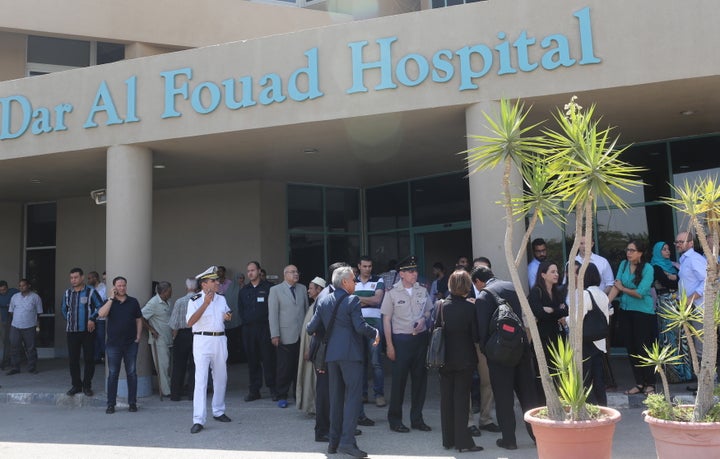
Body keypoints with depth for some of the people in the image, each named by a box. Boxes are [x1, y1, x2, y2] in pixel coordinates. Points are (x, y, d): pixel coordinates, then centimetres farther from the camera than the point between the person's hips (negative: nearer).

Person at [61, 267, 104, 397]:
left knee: (89, 359, 0)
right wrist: (69, 321, 15)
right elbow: (64, 309, 23)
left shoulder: (91, 292, -3)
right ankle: (76, 385, 17)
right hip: (72, 331, 4)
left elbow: (100, 306, -5)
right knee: (72, 359, 6)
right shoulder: (67, 293, 10)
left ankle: (87, 386, 10)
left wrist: (92, 319, -13)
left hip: (87, 331, -4)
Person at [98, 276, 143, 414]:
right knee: (113, 374, 3)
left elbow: (139, 320, 10)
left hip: (131, 343, 1)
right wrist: (111, 298, -15)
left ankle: (132, 403, 11)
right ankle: (111, 404, 10)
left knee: (131, 373, 4)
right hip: (113, 343, -1)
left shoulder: (133, 302, 7)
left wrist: (138, 336, 1)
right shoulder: (109, 302, 4)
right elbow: (101, 314, -16)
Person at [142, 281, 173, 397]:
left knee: (167, 365, 12)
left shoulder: (166, 303, 12)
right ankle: (166, 391, 3)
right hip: (159, 339, -8)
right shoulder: (153, 303, -13)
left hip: (168, 339, 8)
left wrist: (173, 332, 10)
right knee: (162, 365, -3)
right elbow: (141, 317, -17)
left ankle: (170, 389, 20)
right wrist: (151, 330, -13)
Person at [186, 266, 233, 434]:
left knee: (220, 378, 14)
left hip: (220, 340, 6)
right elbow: (190, 322, -19)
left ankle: (218, 412, 30)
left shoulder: (221, 298, 11)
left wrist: (228, 316, 1)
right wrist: (205, 303, -23)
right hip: (202, 340, -6)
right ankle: (198, 420, -7)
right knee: (201, 380, -10)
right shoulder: (195, 300, -8)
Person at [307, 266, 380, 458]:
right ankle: (347, 441, -10)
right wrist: (375, 332, 0)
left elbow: (311, 328, 9)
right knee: (353, 396, -3)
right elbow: (360, 327, -17)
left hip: (331, 354, 6)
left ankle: (334, 442, 17)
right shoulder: (352, 300, -9)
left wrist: (319, 333, 30)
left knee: (336, 397, 13)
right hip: (350, 354, -6)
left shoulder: (323, 301, 9)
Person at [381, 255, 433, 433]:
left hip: (421, 338, 4)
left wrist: (423, 320, -4)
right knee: (399, 380, 1)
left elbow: (429, 310, 20)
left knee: (420, 378, 8)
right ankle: (394, 419, 13)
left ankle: (417, 418, 21)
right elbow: (386, 320, -3)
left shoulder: (422, 291, 5)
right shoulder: (392, 293, -5)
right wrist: (389, 345, -7)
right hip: (401, 339, -4)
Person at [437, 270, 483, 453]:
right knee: (461, 398, 3)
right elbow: (476, 335, -8)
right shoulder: (470, 308, -13)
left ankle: (448, 440, 20)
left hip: (445, 360, 3)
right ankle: (463, 441, 5)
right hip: (465, 360, -3)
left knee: (446, 398, 11)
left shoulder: (442, 306, -3)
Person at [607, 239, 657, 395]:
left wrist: (622, 288, -5)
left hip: (644, 313, -5)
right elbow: (616, 287, -4)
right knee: (631, 349, 9)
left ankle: (650, 384, 12)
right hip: (626, 312, 5)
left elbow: (640, 293, -19)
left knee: (643, 349, -1)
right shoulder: (623, 265, 3)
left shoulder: (647, 268, -12)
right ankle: (639, 383, 20)